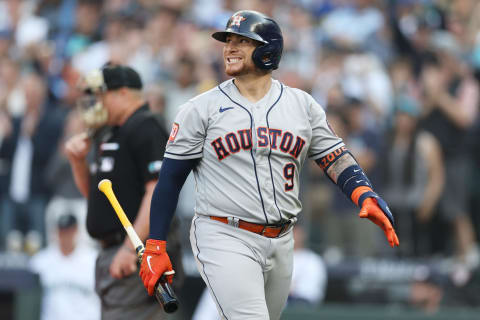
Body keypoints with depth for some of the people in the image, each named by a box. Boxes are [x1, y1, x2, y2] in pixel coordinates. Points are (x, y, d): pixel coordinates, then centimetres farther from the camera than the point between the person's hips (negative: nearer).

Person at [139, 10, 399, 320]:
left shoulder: (302, 105, 9)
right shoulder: (201, 109, 1)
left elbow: (335, 158, 5)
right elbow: (170, 178, 1)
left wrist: (366, 196, -15)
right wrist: (155, 247, -5)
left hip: (281, 244, 4)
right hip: (224, 239, -4)